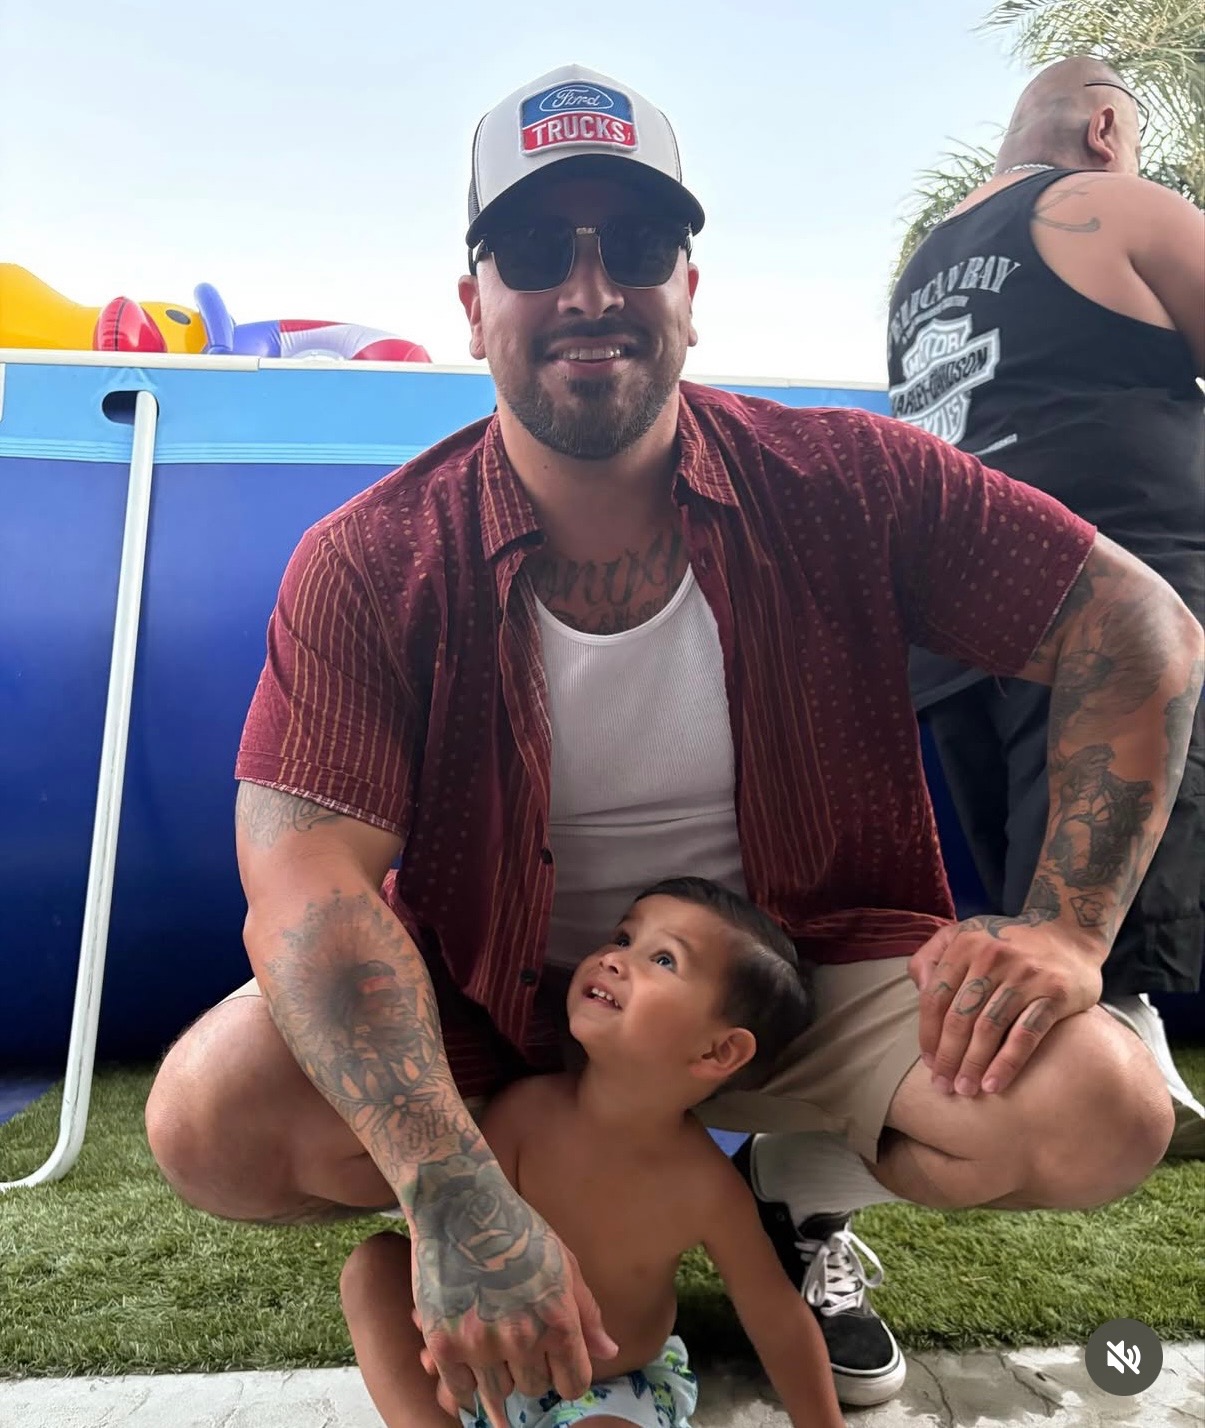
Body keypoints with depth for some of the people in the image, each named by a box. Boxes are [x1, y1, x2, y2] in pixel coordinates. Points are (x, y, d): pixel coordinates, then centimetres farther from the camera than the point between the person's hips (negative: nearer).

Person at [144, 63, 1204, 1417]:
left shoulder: (849, 484, -12)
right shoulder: (366, 569, -15)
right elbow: (307, 882, -23)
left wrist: (1064, 929, -19)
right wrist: (457, 1200, -36)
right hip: (491, 1008, 0)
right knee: (212, 1119, -22)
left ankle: (802, 1198, 13)